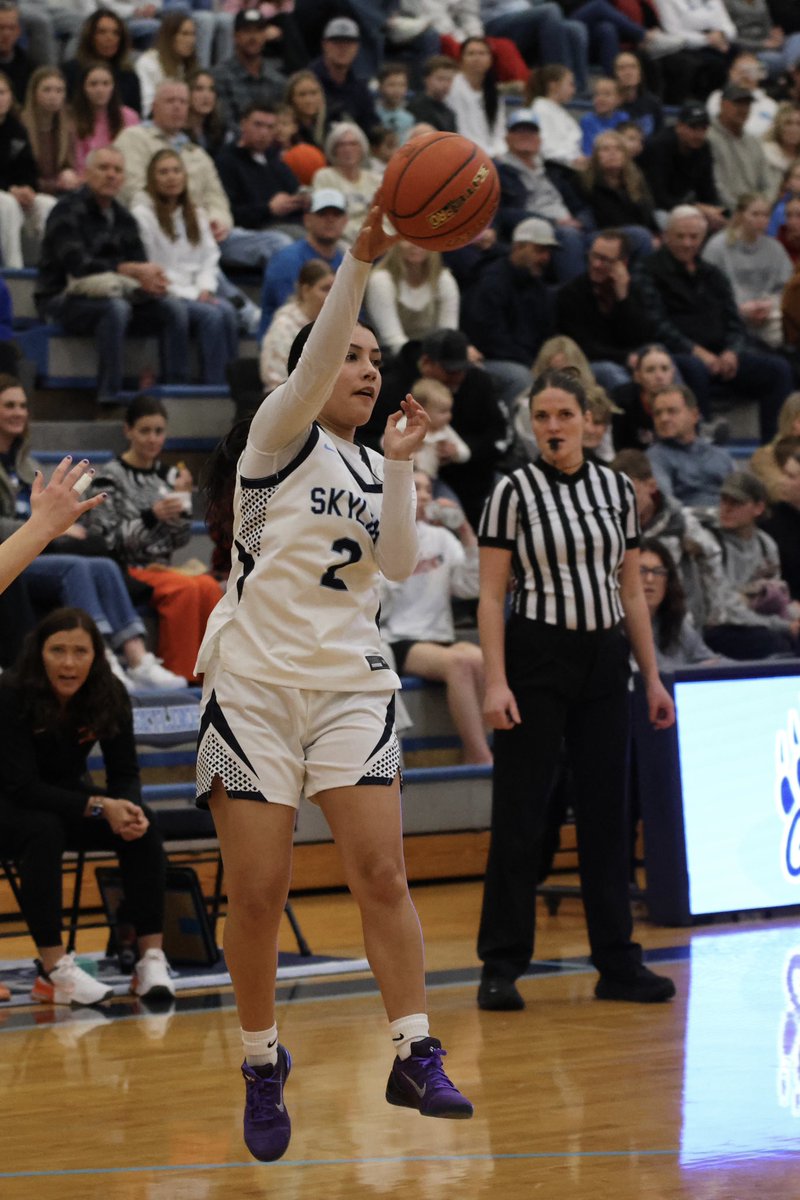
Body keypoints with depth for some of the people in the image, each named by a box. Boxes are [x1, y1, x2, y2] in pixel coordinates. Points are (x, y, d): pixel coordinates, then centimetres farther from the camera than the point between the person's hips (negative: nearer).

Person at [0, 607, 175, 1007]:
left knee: (141, 826, -22)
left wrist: (128, 808, -33)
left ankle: (152, 959, -24)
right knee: (44, 830, -37)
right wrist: (100, 807, -38)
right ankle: (54, 972, -36)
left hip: (65, 795, 4)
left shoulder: (109, 696, -15)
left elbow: (125, 774, -9)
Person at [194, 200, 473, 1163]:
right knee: (257, 892, -3)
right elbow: (311, 365, -20)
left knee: (382, 875, -7)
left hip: (349, 684, 4)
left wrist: (400, 464, -7)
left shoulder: (370, 465, 14)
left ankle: (415, 1058, -6)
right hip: (255, 684, -4)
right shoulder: (282, 436, 0)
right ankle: (263, 1068, 12)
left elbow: (398, 565, 1)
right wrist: (361, 258, -29)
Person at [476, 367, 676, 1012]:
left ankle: (617, 963, 13)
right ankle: (501, 966, 2)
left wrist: (652, 677, 8)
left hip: (605, 661, 4)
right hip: (537, 657, -4)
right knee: (520, 813, -3)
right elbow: (491, 597, -7)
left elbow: (632, 591, 12)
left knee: (607, 811, 7)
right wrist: (495, 682, -15)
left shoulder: (617, 489, 8)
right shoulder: (514, 491, -5)